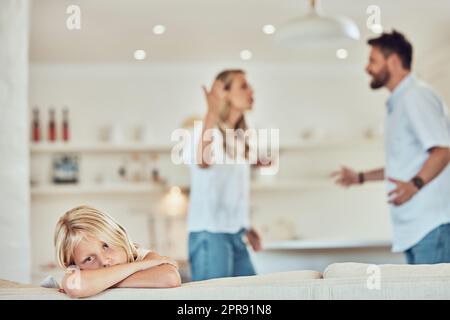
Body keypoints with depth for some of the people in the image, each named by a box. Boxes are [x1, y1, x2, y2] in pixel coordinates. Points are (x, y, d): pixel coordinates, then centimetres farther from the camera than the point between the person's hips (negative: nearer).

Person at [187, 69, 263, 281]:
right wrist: (212, 113, -37)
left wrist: (245, 227, 15)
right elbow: (202, 161, -34)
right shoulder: (207, 131, -9)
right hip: (210, 234, -8)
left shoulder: (237, 138, 16)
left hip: (235, 236, 9)